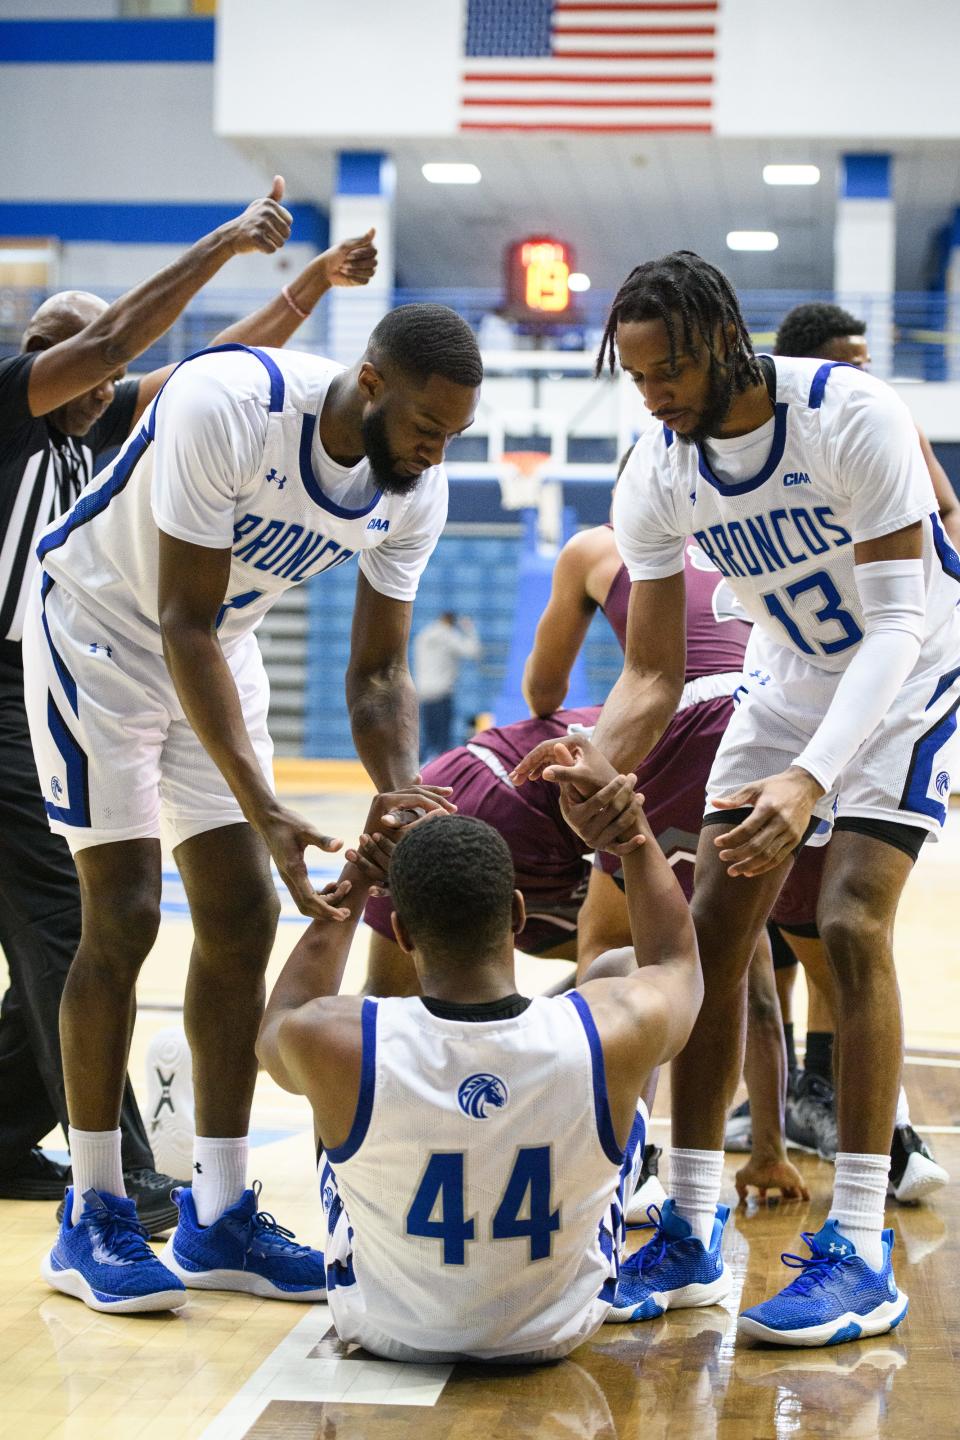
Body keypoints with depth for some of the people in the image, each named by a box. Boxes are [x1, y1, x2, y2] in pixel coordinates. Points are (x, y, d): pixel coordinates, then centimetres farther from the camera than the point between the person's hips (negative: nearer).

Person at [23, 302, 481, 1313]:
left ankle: (216, 1218, 9)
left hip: (219, 649, 6)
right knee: (122, 918, -11)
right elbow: (183, 628, -31)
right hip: (101, 632, -6)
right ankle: (91, 1218, 0)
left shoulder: (416, 492, -14)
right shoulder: (227, 405, -34)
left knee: (242, 918, 1)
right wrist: (263, 812, -37)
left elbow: (378, 673, -6)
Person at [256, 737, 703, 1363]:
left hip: (384, 1327, 0)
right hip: (558, 1329, 0)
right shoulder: (615, 1030, -30)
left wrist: (355, 883, 3)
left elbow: (280, 1023, -1)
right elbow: (675, 956, -2)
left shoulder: (333, 1043, -30)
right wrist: (631, 821, 3)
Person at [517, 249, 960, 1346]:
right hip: (789, 674, 6)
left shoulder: (852, 418, -30)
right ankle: (691, 1229, 8)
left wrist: (813, 778, -45)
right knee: (711, 929, -3)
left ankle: (862, 1256, -16)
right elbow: (651, 678, -10)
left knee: (851, 920, -20)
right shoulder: (655, 480, -14)